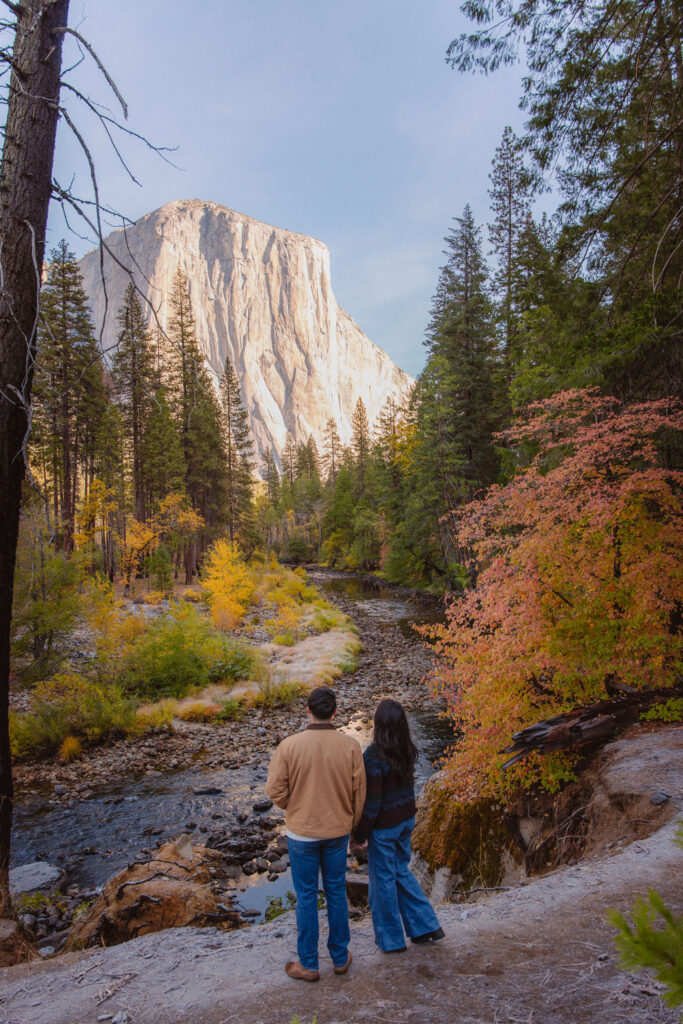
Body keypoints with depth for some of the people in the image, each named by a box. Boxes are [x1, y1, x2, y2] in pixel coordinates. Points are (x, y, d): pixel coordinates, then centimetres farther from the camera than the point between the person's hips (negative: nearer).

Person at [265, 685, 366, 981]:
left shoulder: (289, 745, -19)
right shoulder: (351, 746, -14)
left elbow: (275, 790, -12)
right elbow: (359, 791, -5)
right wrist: (352, 823, 11)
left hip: (302, 832, -2)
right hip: (338, 831, 2)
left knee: (306, 897, 14)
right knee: (336, 893, 19)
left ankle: (308, 964, 27)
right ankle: (340, 957, 33)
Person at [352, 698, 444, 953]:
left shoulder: (374, 756, -27)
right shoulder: (408, 750, -6)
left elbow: (371, 802, -22)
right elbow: (408, 784, 6)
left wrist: (360, 835, -11)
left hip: (384, 826, -7)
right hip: (406, 819, 7)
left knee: (384, 879, 13)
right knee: (401, 870, 26)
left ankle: (391, 939, 30)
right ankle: (425, 925, 31)